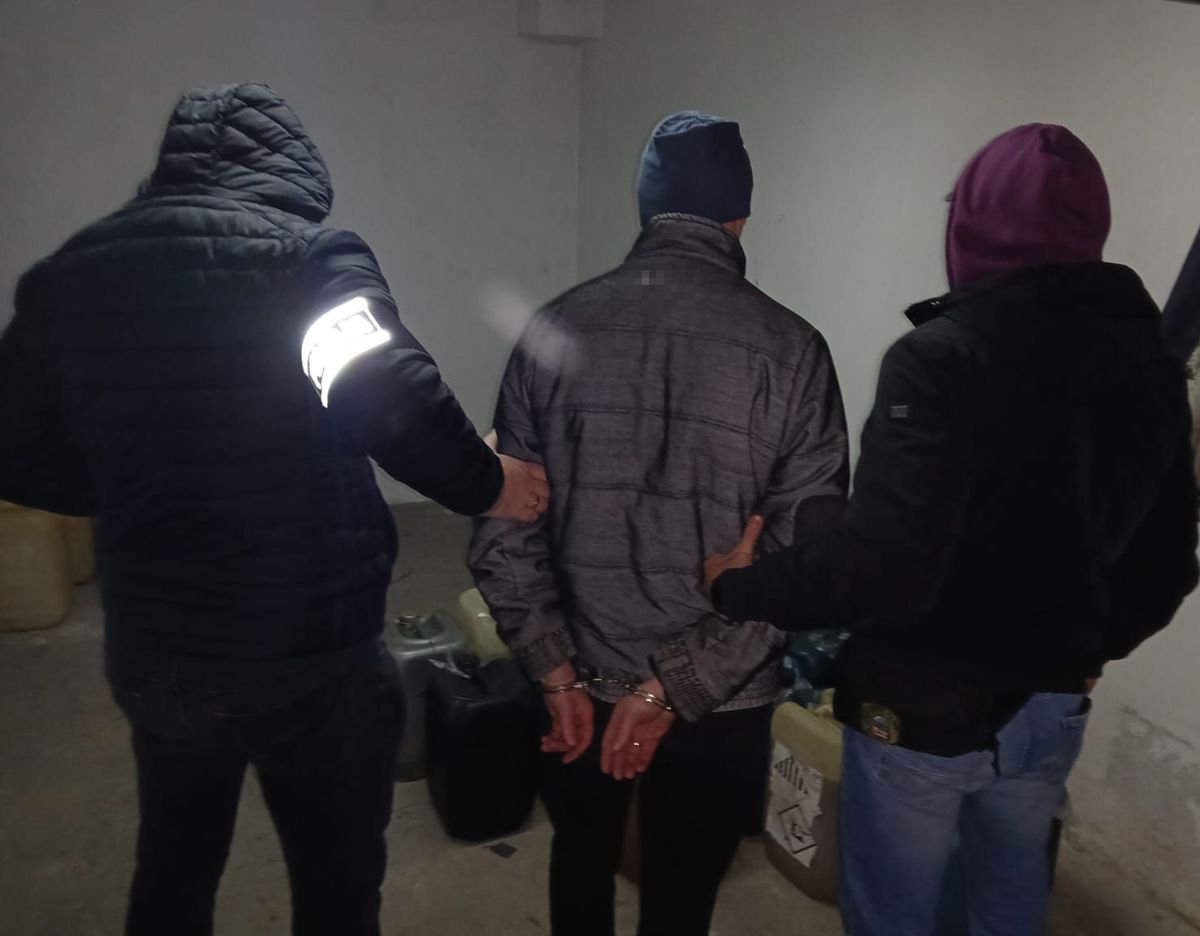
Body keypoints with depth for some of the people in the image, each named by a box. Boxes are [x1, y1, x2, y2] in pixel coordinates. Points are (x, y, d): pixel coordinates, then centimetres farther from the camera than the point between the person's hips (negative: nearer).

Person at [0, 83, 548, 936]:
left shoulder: (70, 272, 4)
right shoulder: (308, 254, -12)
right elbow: (391, 399, -28)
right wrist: (486, 484, -12)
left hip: (148, 645, 6)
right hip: (307, 644, -5)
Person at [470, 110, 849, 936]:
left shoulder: (557, 328, -6)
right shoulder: (789, 349, -12)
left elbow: (504, 528, -8)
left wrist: (559, 677, -4)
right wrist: (677, 688, -13)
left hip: (583, 680, 3)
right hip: (720, 699, -2)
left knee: (582, 854, 29)